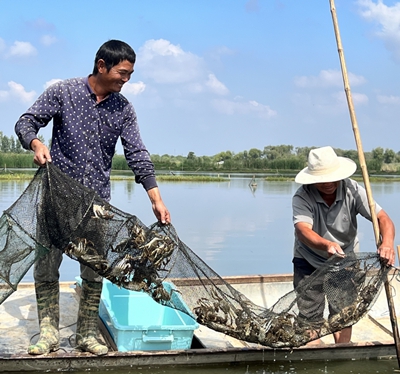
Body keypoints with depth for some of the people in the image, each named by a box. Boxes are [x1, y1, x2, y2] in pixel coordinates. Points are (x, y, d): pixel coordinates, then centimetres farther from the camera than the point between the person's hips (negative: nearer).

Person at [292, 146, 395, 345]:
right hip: (309, 262, -1)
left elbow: (382, 217, -23)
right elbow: (303, 230, -41)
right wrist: (326, 245, -61)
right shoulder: (302, 197, -24)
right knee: (309, 317, 1)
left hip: (345, 260, 2)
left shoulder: (352, 190, -18)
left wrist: (387, 242, -44)